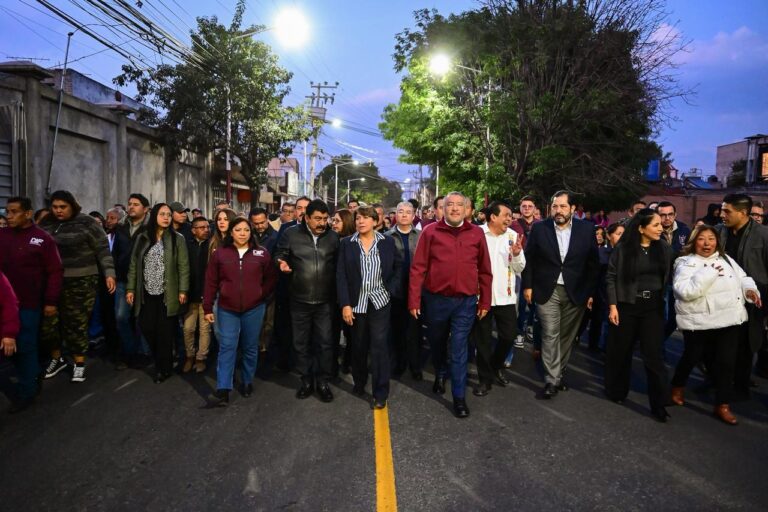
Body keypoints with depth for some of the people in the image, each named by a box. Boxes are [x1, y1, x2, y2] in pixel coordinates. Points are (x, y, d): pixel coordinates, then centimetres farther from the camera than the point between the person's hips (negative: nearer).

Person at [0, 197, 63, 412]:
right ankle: (32, 378, 31)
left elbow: (55, 271, -7)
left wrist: (51, 301, -10)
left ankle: (26, 391, 17)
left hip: (29, 303, -4)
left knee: (26, 347, 3)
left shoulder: (42, 238, -7)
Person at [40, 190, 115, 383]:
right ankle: (56, 358, 28)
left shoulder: (86, 223, -5)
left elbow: (103, 250, -6)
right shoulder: (46, 224, 8)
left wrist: (109, 274, -13)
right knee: (49, 322, 6)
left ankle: (79, 363, 16)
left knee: (77, 322, 1)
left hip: (80, 281, -4)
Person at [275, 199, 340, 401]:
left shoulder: (333, 236, 2)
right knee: (301, 342, 11)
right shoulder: (291, 233, -2)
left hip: (325, 300, 0)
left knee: (325, 342, 5)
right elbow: (280, 255, 6)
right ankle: (306, 380, 28)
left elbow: (339, 264, 6)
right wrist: (282, 263, -17)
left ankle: (323, 381, 22)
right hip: (299, 299, 0)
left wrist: (337, 292, -6)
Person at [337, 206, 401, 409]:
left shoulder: (387, 242, 1)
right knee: (358, 346, 13)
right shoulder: (346, 244, 0)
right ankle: (359, 383, 33)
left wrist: (390, 289, -4)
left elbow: (399, 267, 9)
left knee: (379, 345, -3)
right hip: (356, 302, 1)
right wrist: (345, 304, -10)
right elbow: (341, 276, -3)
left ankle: (380, 393, 5)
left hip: (379, 301, -1)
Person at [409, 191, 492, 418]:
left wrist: (485, 301, 5)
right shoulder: (430, 231, -4)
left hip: (466, 301, 0)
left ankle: (459, 397, 14)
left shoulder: (476, 233, 1)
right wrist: (414, 300, -8)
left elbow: (485, 271, 6)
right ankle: (440, 374, 47)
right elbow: (418, 268, -5)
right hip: (435, 299, 0)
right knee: (437, 342, 20)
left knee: (459, 350, 1)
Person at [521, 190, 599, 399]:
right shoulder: (539, 228, -2)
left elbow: (593, 263, 3)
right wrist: (527, 286, -1)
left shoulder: (587, 229, 0)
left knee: (566, 335, 10)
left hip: (576, 292, 1)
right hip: (547, 291, -1)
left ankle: (560, 374, 26)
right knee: (550, 335, -3)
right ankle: (552, 379, 4)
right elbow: (529, 259, 3)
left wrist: (591, 292, 1)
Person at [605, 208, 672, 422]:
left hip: (654, 306, 2)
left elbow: (668, 276, 7)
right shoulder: (623, 248, -8)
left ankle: (658, 405, 7)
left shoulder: (664, 248, 1)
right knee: (620, 351, 11)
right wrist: (612, 305, -10)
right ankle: (616, 391, 30)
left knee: (654, 355, -1)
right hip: (627, 305, -1)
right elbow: (611, 277, -5)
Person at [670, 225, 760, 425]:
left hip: (729, 319, 5)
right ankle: (677, 388, 38)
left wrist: (750, 289, -1)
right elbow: (684, 291, -22)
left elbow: (742, 278, 20)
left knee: (726, 362, 6)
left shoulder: (726, 259, 10)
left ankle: (723, 405, 17)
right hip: (699, 322, -5)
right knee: (692, 357, 12)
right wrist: (708, 273, -22)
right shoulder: (686, 263, -9)